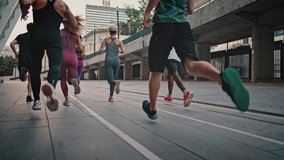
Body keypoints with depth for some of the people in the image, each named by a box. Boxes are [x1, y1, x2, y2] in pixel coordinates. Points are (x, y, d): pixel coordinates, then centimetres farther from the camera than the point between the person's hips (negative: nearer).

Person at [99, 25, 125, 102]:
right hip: (116, 61, 2)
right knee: (113, 78, 18)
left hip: (108, 60, -2)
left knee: (110, 80, -9)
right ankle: (111, 97, 17)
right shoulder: (119, 41, 7)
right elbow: (123, 51, -6)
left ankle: (116, 83, -46)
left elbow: (101, 50, 1)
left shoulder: (106, 39, 8)